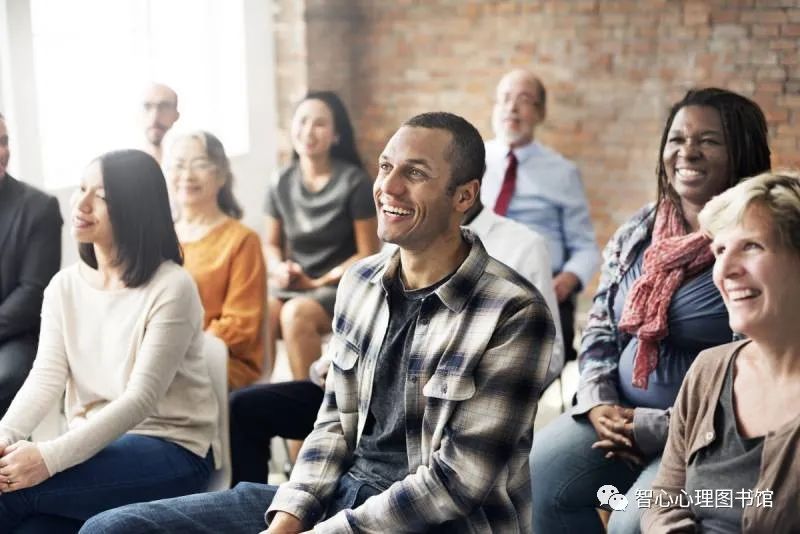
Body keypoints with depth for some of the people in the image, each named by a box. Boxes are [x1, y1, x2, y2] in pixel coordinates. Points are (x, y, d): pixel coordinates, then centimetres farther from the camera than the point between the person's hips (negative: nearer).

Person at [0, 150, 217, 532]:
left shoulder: (171, 288, -13)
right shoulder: (64, 286, 7)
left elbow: (141, 398, -20)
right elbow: (46, 376, -3)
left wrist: (50, 457, -30)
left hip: (169, 451, -5)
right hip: (93, 447, 5)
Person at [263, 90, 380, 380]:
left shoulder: (354, 183, -7)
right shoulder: (281, 184, 6)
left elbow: (368, 255, -6)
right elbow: (272, 244, 16)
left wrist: (319, 282, -12)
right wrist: (279, 269, -7)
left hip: (342, 286, -4)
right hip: (292, 283, 4)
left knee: (296, 313, -34)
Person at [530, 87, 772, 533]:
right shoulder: (638, 232, 8)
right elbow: (600, 330, 15)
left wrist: (656, 427, -17)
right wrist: (598, 404, -4)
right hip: (619, 416, 6)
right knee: (532, 478, -13)